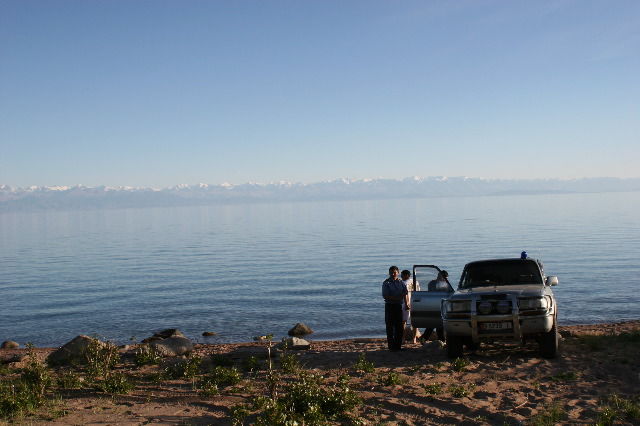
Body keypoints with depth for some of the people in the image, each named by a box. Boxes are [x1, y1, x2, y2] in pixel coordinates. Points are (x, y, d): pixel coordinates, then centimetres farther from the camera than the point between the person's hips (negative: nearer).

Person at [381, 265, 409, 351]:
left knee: (399, 327, 5)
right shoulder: (386, 283, -2)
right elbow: (385, 296, -10)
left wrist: (407, 303, -13)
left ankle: (398, 346, 15)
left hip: (399, 306, 4)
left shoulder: (401, 282, 9)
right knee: (390, 327, -2)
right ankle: (391, 347, 2)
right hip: (389, 306, -4)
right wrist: (397, 298, -18)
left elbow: (405, 293, 5)